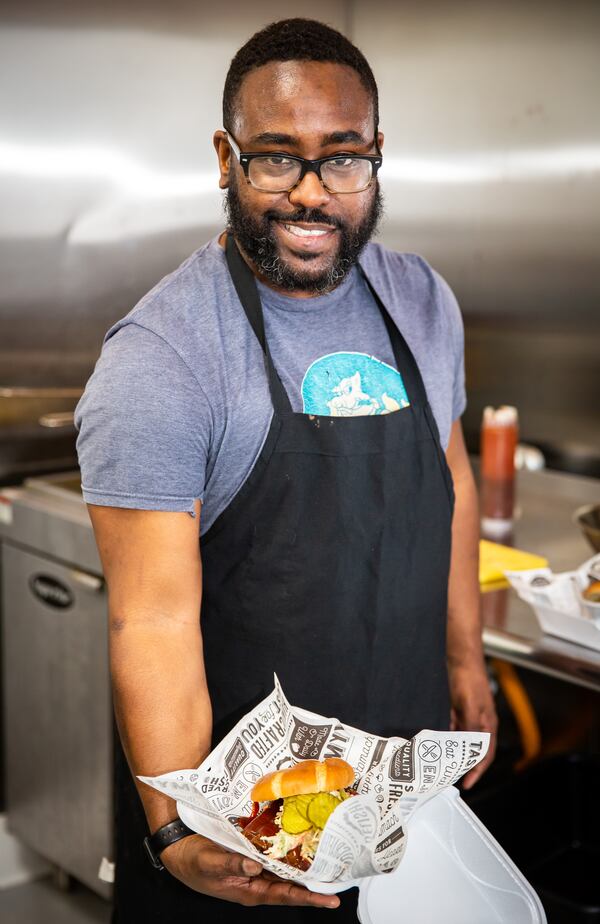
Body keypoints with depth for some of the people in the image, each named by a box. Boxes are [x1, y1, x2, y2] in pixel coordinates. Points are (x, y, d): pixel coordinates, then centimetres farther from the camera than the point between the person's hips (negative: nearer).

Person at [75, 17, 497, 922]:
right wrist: (179, 831, -31)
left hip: (412, 746, 6)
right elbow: (155, 619, -23)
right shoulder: (158, 359, -21)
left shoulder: (422, 301, -1)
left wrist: (465, 655, 11)